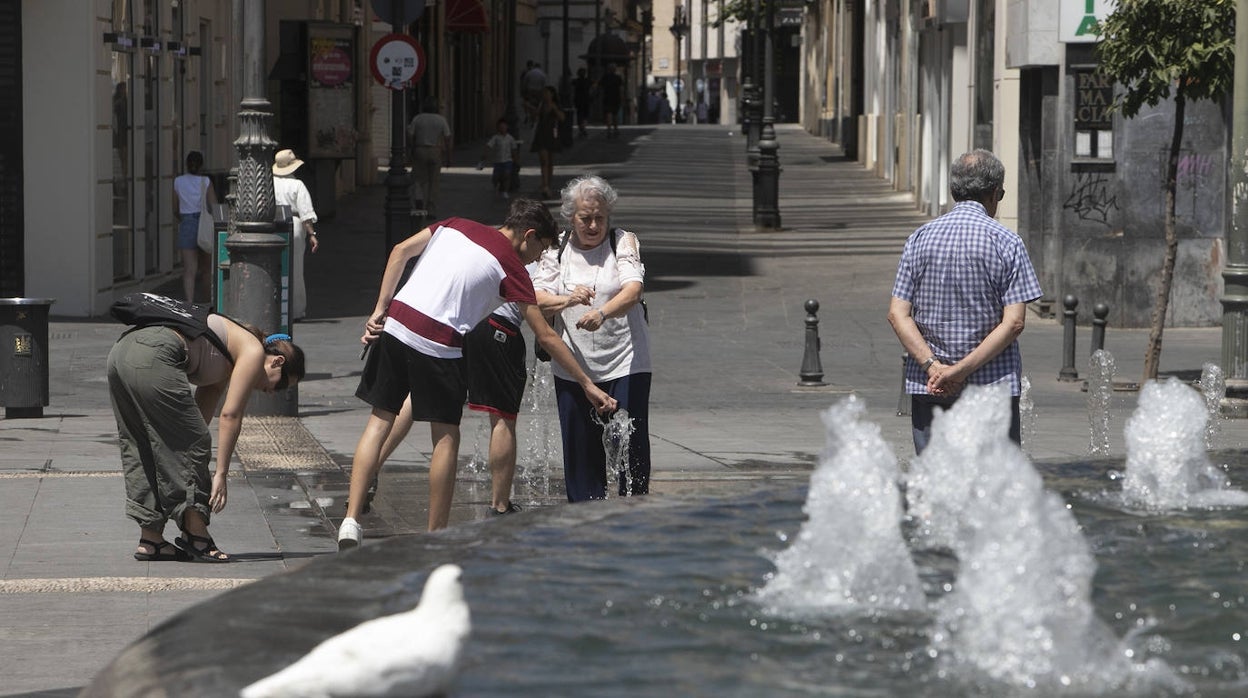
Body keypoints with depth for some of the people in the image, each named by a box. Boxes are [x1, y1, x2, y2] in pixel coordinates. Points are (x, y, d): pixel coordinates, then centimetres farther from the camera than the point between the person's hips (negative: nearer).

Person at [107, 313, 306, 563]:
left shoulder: (224, 365, 32)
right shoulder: (254, 351, 7)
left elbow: (201, 413, 31)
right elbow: (230, 415, -2)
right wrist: (220, 474, -2)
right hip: (154, 356, -10)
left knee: (141, 449, 16)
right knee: (190, 445, 0)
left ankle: (150, 541, 18)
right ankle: (196, 535, 3)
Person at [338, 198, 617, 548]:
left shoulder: (455, 226, 18)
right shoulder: (511, 267, 3)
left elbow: (401, 251, 10)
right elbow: (546, 337, 3)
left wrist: (380, 310, 9)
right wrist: (587, 384, 8)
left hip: (395, 325, 5)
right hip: (438, 344, -5)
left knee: (380, 421, 10)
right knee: (446, 438, 8)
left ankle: (351, 520, 1)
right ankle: (436, 538, 10)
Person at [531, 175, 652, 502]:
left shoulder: (624, 242, -1)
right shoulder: (557, 249, 7)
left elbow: (633, 291, -17)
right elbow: (537, 298, -3)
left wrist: (602, 313, -37)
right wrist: (567, 300, -24)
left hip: (624, 363, -2)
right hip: (572, 367, 2)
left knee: (630, 445, -5)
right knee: (580, 450, 5)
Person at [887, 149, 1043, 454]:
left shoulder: (921, 238, 4)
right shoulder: (1007, 243, -5)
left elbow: (897, 314, -3)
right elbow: (1014, 322, -12)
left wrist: (932, 366, -10)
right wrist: (964, 369, -13)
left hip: (927, 386, 3)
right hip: (992, 384, -3)